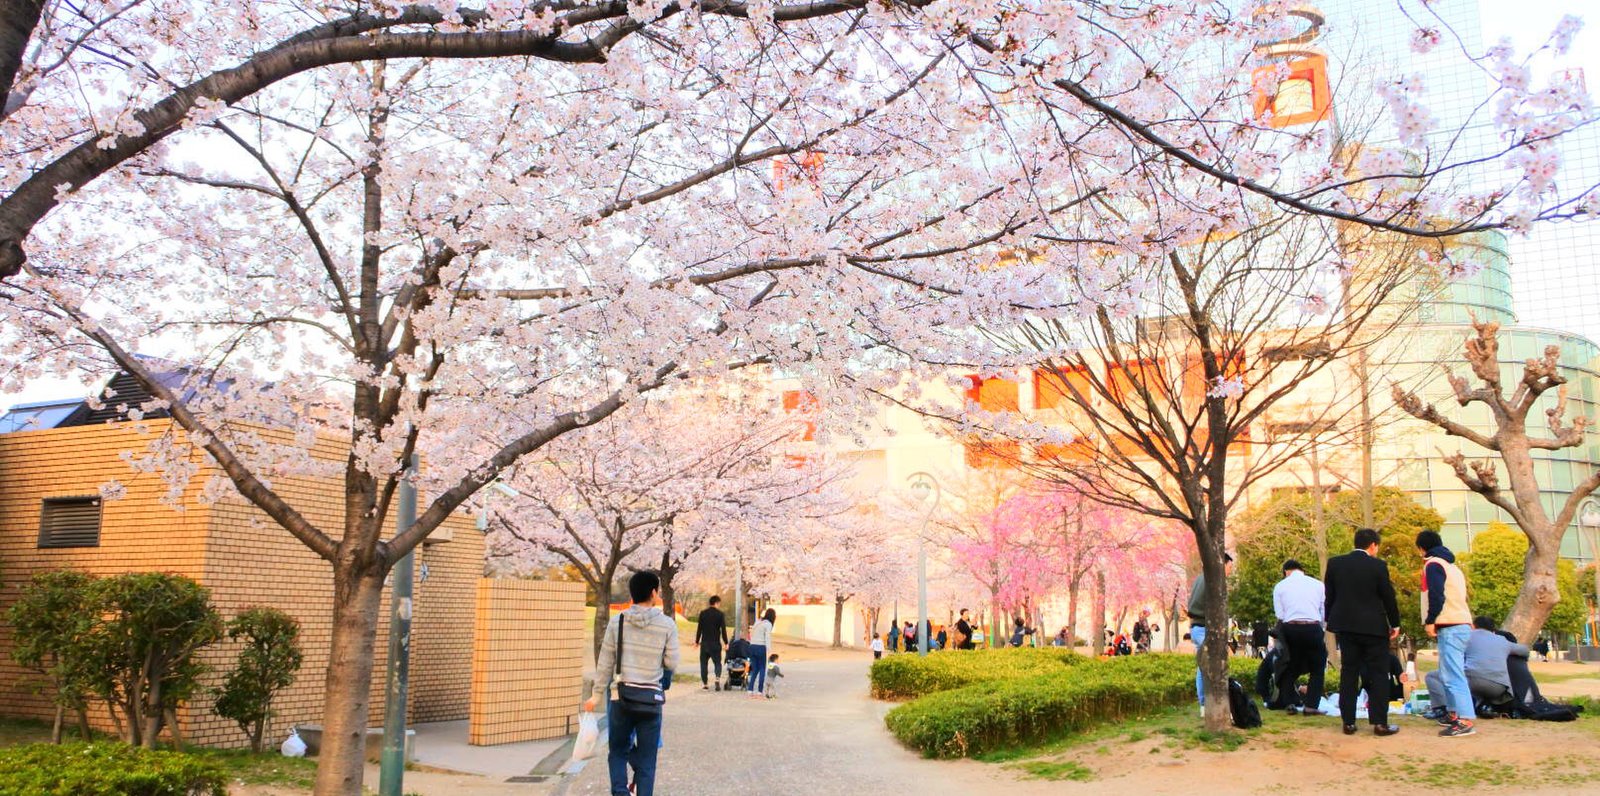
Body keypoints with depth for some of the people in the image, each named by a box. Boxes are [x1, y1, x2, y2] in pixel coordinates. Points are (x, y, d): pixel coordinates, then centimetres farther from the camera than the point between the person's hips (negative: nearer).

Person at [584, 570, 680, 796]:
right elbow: (671, 663, -1)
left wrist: (596, 694, 12)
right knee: (646, 759, 8)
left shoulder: (617, 621, -2)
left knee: (618, 751, 16)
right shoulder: (667, 624, -6)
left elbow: (605, 662, 3)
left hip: (621, 696, 1)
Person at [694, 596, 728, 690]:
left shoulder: (703, 613, 1)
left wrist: (697, 641, 10)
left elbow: (699, 629, 2)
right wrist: (725, 642, 2)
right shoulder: (720, 614, -5)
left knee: (703, 663, 11)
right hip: (716, 643, -1)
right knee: (717, 662, 8)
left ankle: (705, 684, 9)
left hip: (704, 643, 1)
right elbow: (723, 629, -6)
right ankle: (718, 678, -17)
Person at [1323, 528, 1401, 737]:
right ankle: (1379, 723, 3)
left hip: (1345, 626, 4)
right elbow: (1388, 597, -4)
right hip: (1373, 627, -3)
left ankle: (1348, 722, 6)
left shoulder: (1335, 563, 1)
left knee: (1348, 673, 7)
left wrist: (1331, 621, 15)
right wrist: (1395, 624, 8)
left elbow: (1329, 596, 6)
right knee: (1378, 674, 5)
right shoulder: (1377, 566, -9)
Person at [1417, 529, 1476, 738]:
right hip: (1462, 625, 10)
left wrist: (1430, 621, -13)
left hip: (1450, 627, -10)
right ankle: (1454, 713, 20)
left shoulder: (1433, 564, -6)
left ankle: (1465, 721, -20)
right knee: (1449, 673, 16)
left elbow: (1436, 595, -18)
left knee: (1452, 675, -14)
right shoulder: (1451, 565, 23)